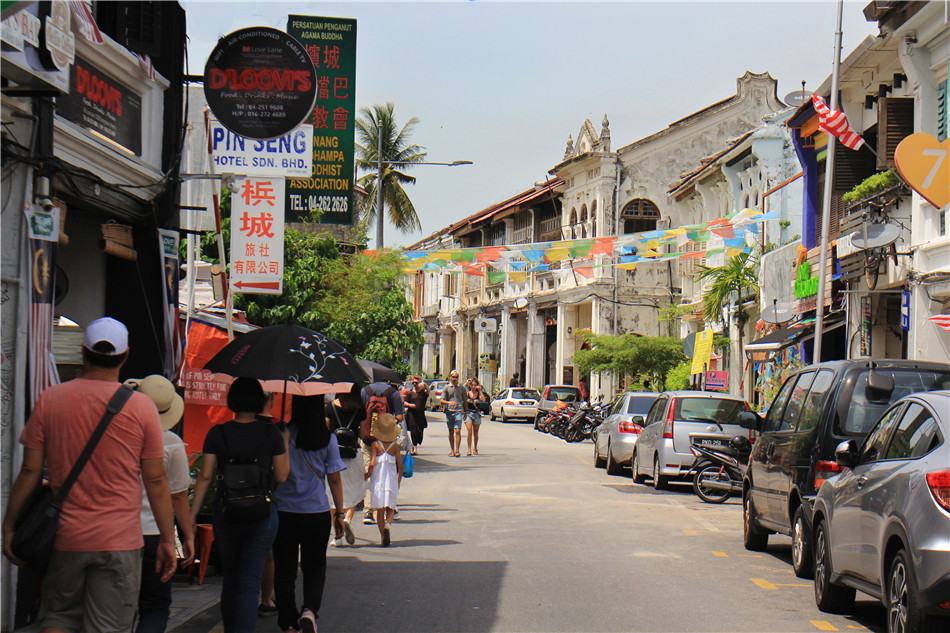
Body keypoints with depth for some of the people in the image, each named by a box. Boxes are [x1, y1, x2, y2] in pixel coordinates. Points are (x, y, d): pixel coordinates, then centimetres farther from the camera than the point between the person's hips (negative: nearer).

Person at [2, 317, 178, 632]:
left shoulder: (49, 400, 0)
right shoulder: (141, 407, -4)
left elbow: (29, 471, 1)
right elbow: (156, 480, -2)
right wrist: (167, 540, 6)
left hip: (64, 537, 2)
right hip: (120, 541, -2)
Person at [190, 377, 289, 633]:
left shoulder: (217, 433, -1)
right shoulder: (271, 434, -3)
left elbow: (205, 476, -4)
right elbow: (281, 476, -1)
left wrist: (191, 517, -1)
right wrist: (285, 444, 13)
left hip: (225, 514, 2)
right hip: (262, 515, -2)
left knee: (230, 580, 19)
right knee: (250, 583, -3)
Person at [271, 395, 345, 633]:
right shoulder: (327, 439, -5)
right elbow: (334, 480, -1)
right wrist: (340, 513, 6)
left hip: (283, 512, -1)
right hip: (317, 512, 1)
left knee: (284, 568, 9)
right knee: (315, 565, 16)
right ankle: (310, 609, -6)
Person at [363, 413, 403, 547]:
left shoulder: (375, 445, -5)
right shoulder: (395, 446, -1)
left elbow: (372, 464, -13)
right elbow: (400, 466, 0)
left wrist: (367, 474, 5)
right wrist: (399, 481, 15)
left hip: (378, 480, -1)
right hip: (392, 481, 1)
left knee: (380, 510, 8)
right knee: (390, 508, 10)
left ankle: (383, 535, 4)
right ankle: (388, 524, -19)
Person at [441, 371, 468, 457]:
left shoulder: (461, 388, 10)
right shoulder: (446, 388, 8)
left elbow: (465, 401, 16)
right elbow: (442, 400, 0)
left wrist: (466, 412, 16)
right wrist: (449, 402, -18)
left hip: (459, 411, -1)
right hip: (449, 411, 1)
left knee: (457, 431, -12)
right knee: (451, 432, 6)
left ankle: (457, 451, -15)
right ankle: (452, 450, 14)